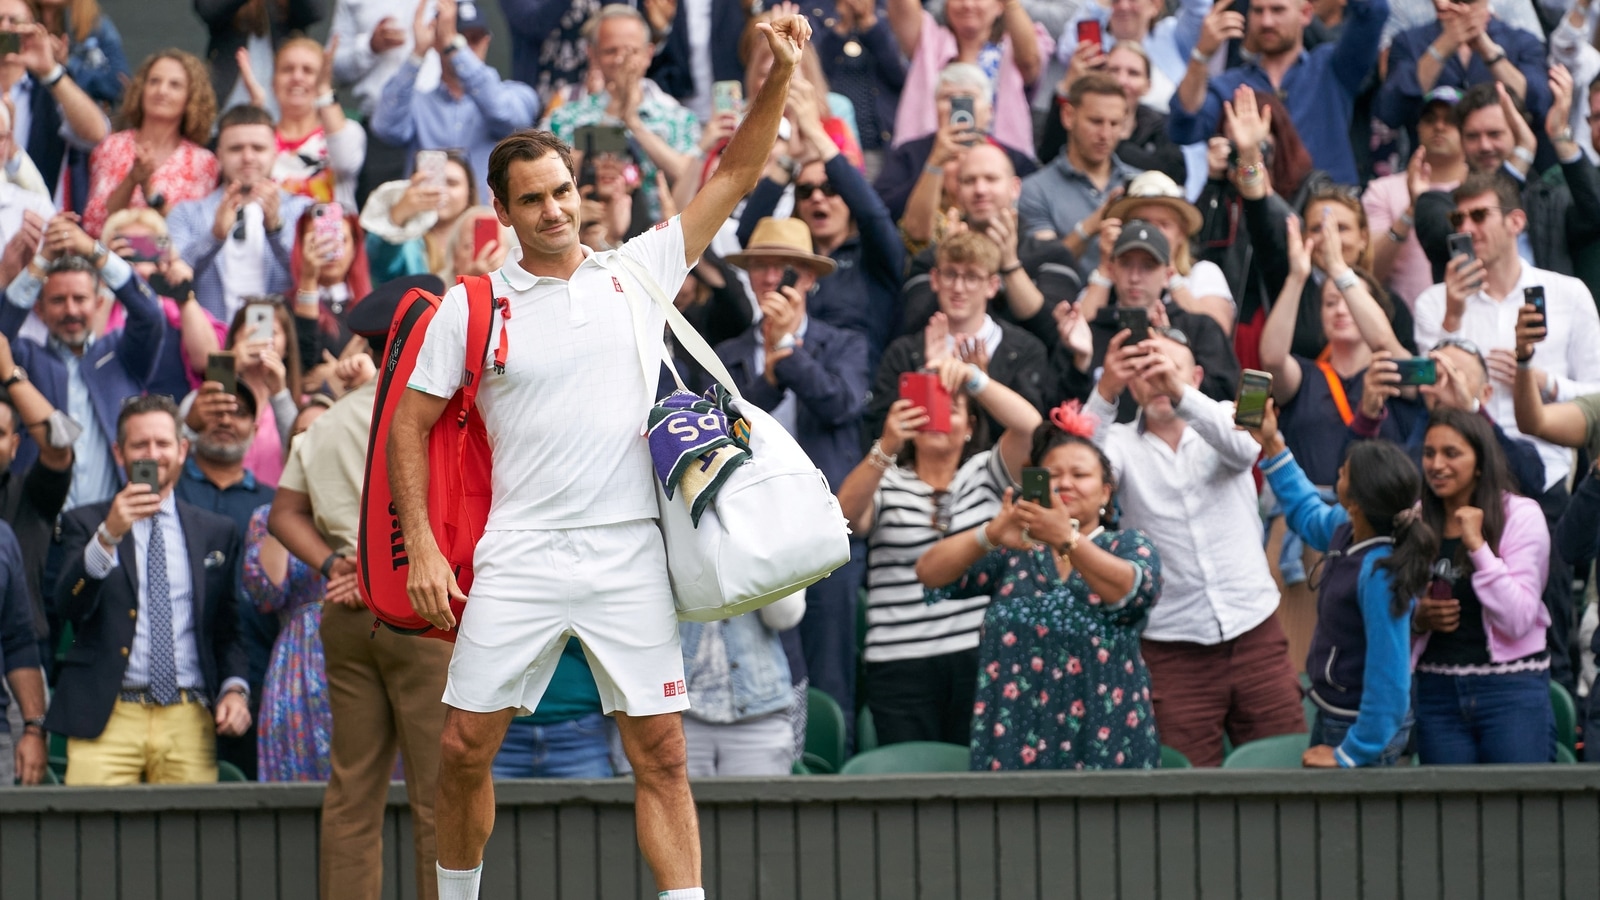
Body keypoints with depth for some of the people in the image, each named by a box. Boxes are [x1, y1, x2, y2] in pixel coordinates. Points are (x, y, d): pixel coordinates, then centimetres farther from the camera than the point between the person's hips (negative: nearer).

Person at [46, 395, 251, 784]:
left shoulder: (216, 532, 18)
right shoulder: (85, 525, 11)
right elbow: (69, 606, -6)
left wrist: (235, 688, 3)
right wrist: (108, 535, -19)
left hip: (189, 722, 2)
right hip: (107, 719, -2)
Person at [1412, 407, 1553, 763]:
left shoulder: (1521, 516, -5)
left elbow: (1517, 620, -14)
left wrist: (1476, 545, -17)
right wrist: (1417, 619, -4)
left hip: (1512, 692, -4)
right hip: (1438, 690, 4)